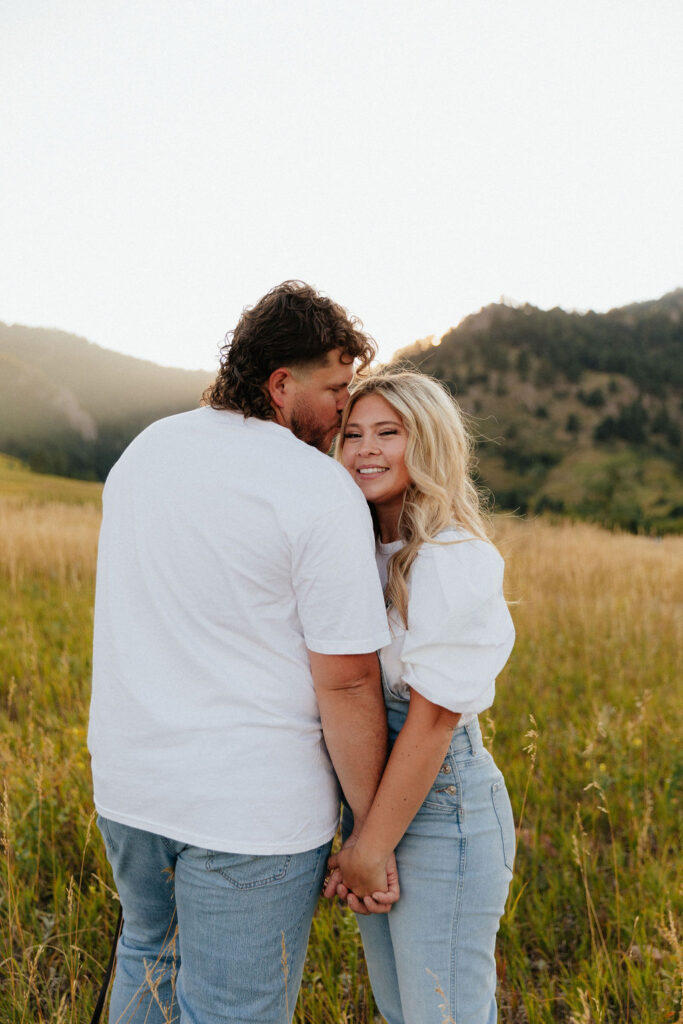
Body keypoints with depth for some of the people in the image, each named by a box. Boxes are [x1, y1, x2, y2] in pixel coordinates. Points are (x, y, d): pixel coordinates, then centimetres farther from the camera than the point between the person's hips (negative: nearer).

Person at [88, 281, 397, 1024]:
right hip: (251, 809, -6)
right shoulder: (322, 491, -19)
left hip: (126, 781, 7)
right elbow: (346, 682, -18)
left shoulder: (145, 450, 4)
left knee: (150, 951, 30)